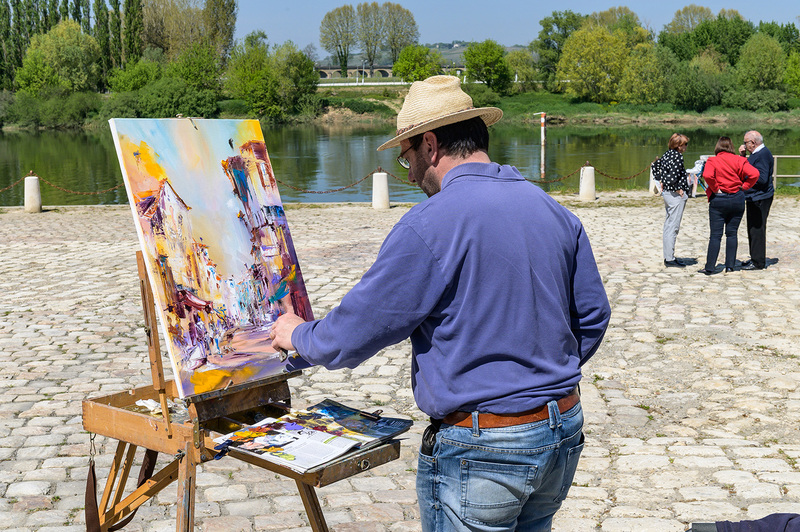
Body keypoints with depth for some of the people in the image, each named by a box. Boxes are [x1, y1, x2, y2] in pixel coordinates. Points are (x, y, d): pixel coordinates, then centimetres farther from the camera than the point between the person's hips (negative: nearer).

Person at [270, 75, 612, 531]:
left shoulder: (429, 227, -16)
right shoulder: (556, 213, 5)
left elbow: (358, 329, -11)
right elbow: (593, 316, 11)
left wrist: (299, 335, 9)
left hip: (481, 448, -7)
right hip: (564, 433, 7)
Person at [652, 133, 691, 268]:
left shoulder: (667, 155, 9)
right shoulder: (677, 156, -17)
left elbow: (655, 166, 23)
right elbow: (673, 176, -28)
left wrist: (661, 181, 20)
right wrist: (678, 189, -14)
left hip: (666, 192, 10)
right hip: (676, 196, -9)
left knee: (668, 225, 15)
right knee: (673, 227, -5)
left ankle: (668, 256, 22)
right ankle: (670, 259, -2)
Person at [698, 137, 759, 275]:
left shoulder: (712, 161, -4)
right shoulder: (739, 160, 1)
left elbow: (707, 176, -23)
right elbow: (754, 174, -10)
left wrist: (715, 189, -10)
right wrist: (744, 186, 1)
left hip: (718, 200, -2)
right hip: (737, 199, 2)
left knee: (715, 234, -1)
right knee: (732, 233, 10)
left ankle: (710, 267, -3)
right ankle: (730, 265, 10)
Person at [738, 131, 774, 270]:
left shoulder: (763, 155, -17)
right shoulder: (757, 153, 15)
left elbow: (762, 179, -23)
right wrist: (742, 156, 9)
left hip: (760, 199, -11)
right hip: (754, 198, 11)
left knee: (757, 230, -6)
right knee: (753, 229, 16)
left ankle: (758, 263, -2)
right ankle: (755, 259, 25)